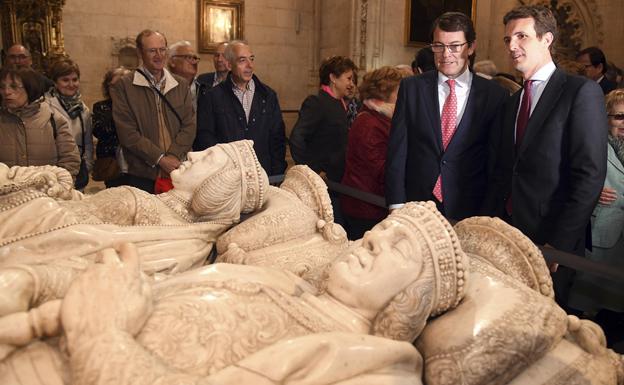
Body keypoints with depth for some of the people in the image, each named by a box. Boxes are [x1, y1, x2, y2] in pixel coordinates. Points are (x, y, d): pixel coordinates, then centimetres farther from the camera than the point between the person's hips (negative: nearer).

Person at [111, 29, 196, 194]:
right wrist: (160, 159, -14)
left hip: (177, 171, 3)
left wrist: (173, 156, -10)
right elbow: (127, 133, -8)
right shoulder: (123, 86, -1)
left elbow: (189, 126, 5)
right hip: (140, 176, -3)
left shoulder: (181, 85, 11)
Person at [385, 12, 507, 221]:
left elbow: (496, 160, 2)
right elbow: (397, 151, -1)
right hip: (416, 207, 1)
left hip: (469, 211, 0)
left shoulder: (494, 95, -1)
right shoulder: (411, 87, 1)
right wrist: (396, 205, -7)